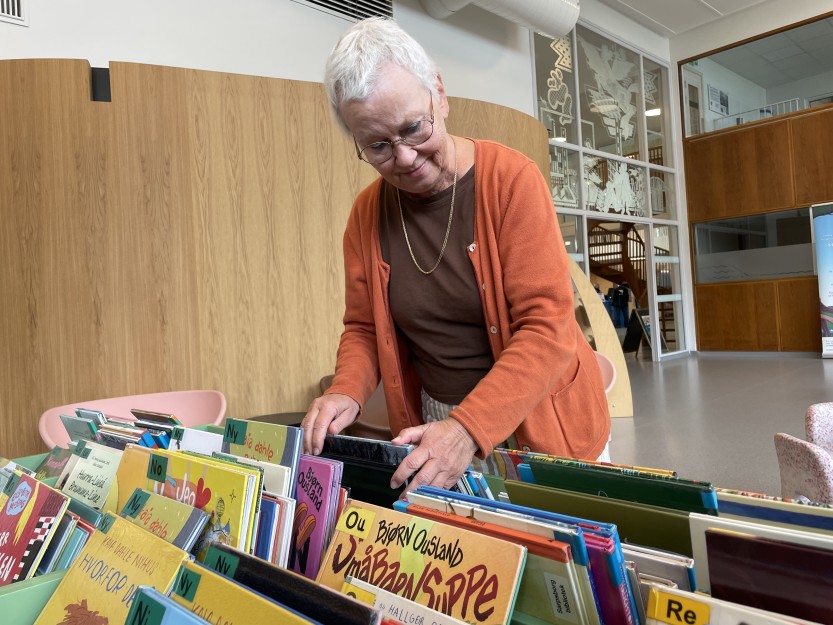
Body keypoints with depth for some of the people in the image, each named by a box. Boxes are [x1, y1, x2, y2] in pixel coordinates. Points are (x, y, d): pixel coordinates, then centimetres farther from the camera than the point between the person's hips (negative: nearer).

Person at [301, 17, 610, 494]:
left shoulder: (511, 179, -17)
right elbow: (364, 329, 5)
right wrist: (347, 393, -15)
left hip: (542, 420, -2)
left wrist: (470, 429, -31)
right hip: (434, 429, 3)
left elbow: (547, 328, -21)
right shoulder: (366, 215, -4)